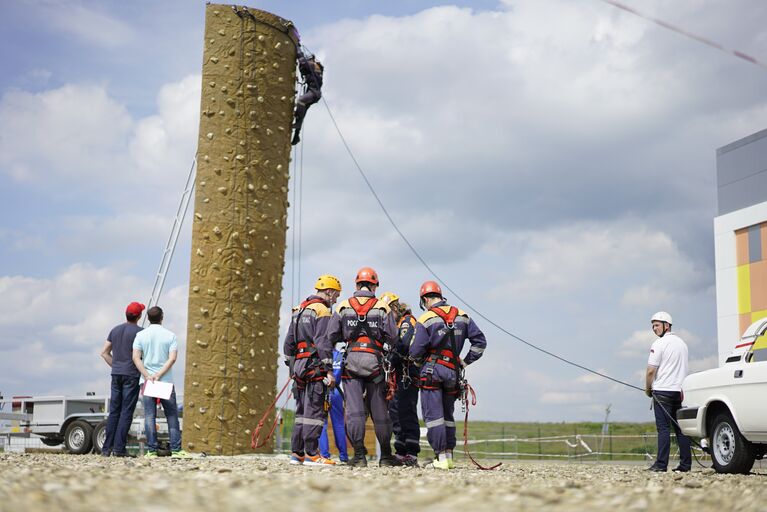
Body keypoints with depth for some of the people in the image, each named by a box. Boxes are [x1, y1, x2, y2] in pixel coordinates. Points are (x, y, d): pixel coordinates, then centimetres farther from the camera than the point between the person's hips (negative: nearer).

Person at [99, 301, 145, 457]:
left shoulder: (115, 330, 12)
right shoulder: (139, 332, -7)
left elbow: (104, 352, 12)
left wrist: (115, 366, 15)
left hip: (116, 374, 6)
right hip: (132, 375, -6)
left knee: (114, 412, 10)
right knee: (126, 412, -3)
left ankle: (107, 448, 8)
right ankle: (119, 448, -6)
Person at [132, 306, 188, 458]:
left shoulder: (141, 335, 3)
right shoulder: (170, 335, 1)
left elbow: (136, 357, -7)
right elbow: (172, 358, -10)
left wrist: (147, 376, -11)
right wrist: (159, 375, -12)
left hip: (147, 381, 1)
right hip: (166, 381, -1)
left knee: (149, 416, 2)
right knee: (172, 416, 5)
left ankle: (151, 450, -1)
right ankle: (176, 450, 2)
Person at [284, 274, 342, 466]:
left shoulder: (299, 310, 19)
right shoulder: (322, 311, -8)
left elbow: (288, 343, 21)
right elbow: (323, 343, -17)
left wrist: (292, 367, 25)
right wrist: (329, 371, -17)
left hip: (299, 367, 8)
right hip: (315, 368, -8)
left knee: (302, 411, 12)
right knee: (315, 411, -7)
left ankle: (297, 453, 12)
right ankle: (311, 454, -9)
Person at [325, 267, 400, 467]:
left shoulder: (343, 307, 4)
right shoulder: (382, 308, 1)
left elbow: (331, 336, 2)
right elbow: (392, 337, -4)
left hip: (350, 361, 0)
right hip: (375, 362, 0)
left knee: (354, 410, 0)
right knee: (380, 411, 8)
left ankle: (359, 455, -5)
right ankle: (386, 455, 16)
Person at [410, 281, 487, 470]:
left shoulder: (425, 320, -8)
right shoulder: (462, 316, 8)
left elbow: (415, 352, -10)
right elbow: (480, 341, 8)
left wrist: (421, 361, 12)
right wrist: (465, 362, 12)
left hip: (432, 371, -5)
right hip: (453, 372, 5)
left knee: (433, 415, -1)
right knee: (448, 414, 16)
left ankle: (441, 457, -6)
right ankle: (449, 456, 16)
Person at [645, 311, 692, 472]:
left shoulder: (659, 344, -9)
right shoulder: (681, 343, 16)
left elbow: (651, 370, -12)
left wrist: (648, 389, 1)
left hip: (663, 391, -7)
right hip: (680, 391, 7)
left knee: (663, 428, -8)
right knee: (680, 427, 7)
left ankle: (661, 464, -11)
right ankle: (685, 464, 7)